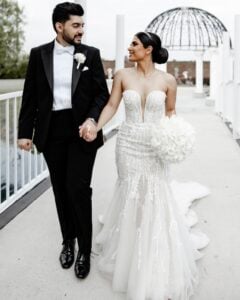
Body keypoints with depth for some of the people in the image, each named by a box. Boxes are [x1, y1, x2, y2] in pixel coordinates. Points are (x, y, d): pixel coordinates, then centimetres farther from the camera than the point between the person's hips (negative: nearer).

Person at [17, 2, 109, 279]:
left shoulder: (91, 54, 1)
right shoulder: (39, 54, 3)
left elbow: (102, 93, -1)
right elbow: (30, 97, 4)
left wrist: (92, 119, -19)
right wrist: (25, 132, 0)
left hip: (81, 130, -2)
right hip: (51, 131, 2)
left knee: (78, 189, -6)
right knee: (61, 190, 12)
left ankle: (85, 249, 11)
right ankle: (68, 240, 31)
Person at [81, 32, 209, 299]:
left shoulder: (167, 80, -4)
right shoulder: (122, 76, -2)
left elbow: (170, 110, 7)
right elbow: (111, 105, 0)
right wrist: (95, 128, -14)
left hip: (155, 146, -1)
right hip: (128, 143, 1)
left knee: (156, 197, 3)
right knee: (130, 194, 11)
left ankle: (157, 265, 24)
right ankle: (130, 254, 34)